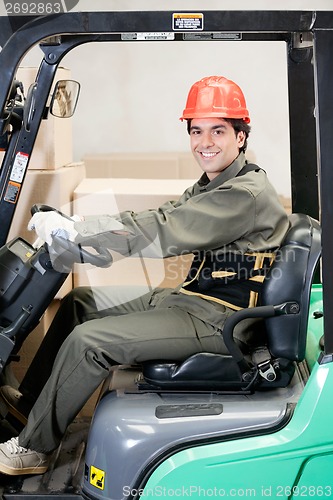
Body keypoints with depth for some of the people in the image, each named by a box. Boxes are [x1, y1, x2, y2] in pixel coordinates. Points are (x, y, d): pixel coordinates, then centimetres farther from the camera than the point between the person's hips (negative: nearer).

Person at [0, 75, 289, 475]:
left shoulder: (248, 193, -19)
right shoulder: (210, 187, 12)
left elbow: (161, 232, -26)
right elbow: (154, 221, 5)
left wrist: (72, 229, -26)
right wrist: (71, 228, -6)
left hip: (218, 319, -10)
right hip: (191, 299, 10)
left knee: (88, 340, -18)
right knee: (79, 302, 14)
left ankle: (33, 448, -1)